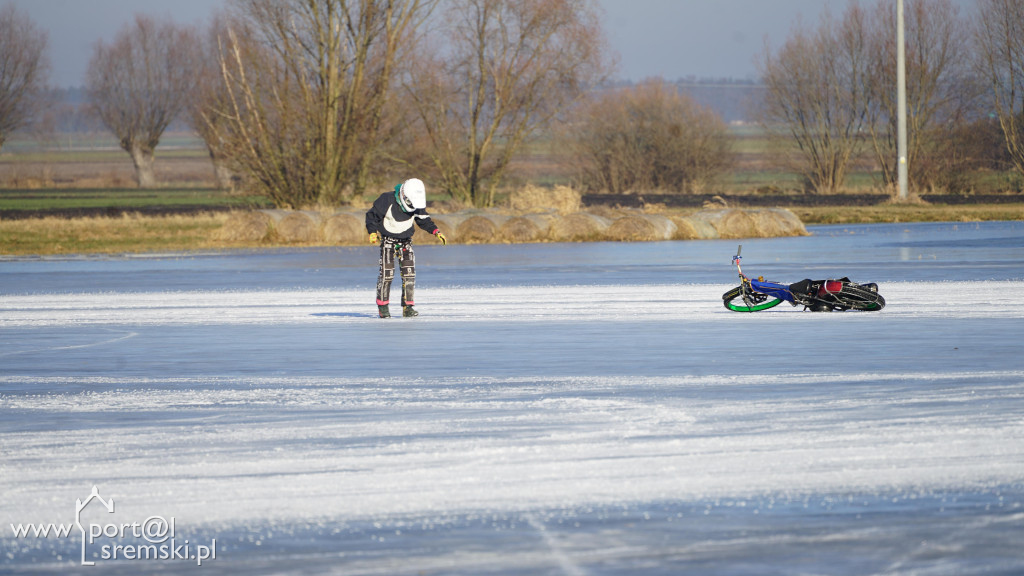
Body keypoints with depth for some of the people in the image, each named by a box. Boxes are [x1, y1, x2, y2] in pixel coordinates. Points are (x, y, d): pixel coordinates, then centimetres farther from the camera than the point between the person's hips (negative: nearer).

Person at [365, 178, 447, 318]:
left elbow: (424, 220, 7)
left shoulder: (417, 206, -6)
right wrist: (372, 232, -20)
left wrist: (436, 232, -6)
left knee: (409, 272, -7)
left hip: (406, 242, 4)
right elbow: (371, 215, -8)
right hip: (388, 240, -4)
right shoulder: (387, 200, -19)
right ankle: (382, 306, 1)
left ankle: (408, 307, -3)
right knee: (386, 273, -11)